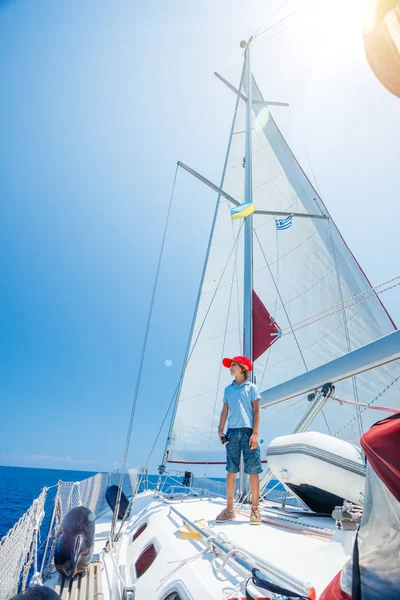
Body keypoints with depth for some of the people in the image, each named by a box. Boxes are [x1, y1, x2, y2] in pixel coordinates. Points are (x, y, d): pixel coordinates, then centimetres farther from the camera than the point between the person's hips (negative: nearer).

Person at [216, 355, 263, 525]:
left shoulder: (251, 387, 2)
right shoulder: (228, 389, 12)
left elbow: (256, 411, -2)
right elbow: (225, 411, 12)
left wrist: (255, 433, -10)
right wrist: (220, 430, 3)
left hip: (248, 431, -3)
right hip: (232, 432, 4)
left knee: (253, 471, 1)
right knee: (231, 470, 8)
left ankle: (255, 510, 13)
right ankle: (229, 509, 18)